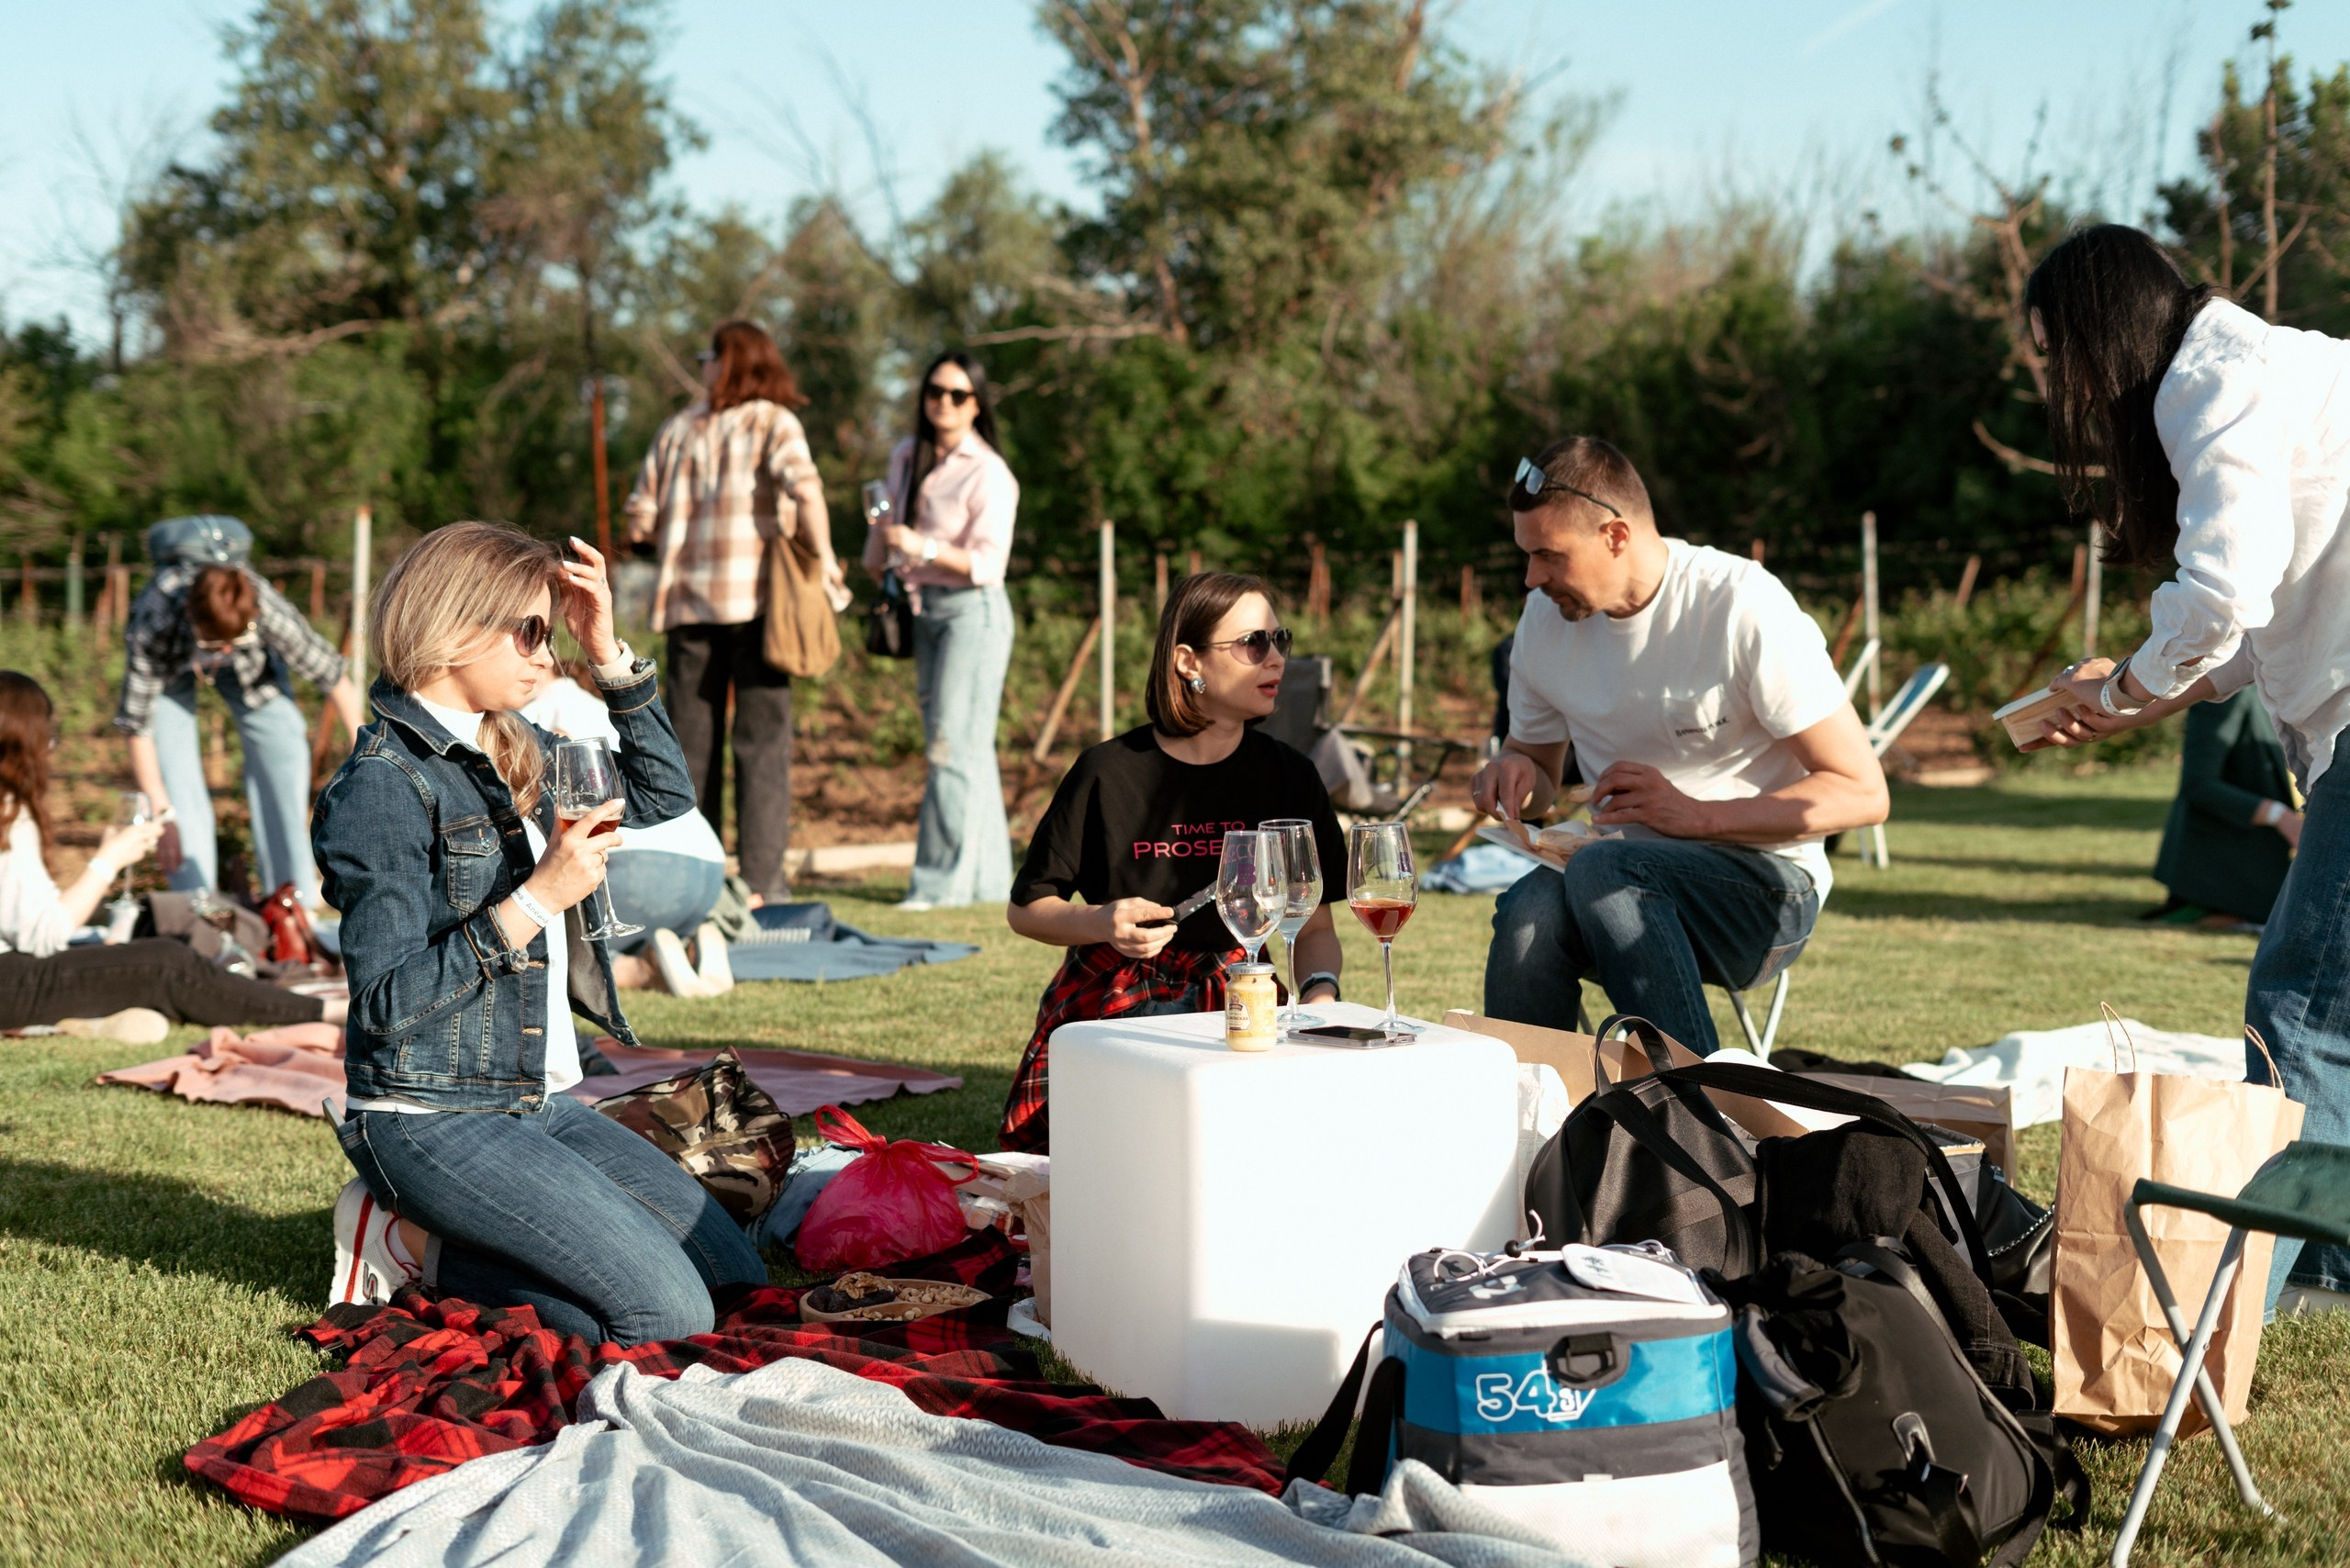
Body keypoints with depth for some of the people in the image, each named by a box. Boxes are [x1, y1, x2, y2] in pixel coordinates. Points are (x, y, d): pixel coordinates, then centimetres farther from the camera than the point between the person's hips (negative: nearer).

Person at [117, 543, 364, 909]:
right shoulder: (152, 630, -44)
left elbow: (331, 674, -26)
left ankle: (291, 890, 0)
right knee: (175, 770, -15)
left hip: (251, 662, 2)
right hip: (171, 665, -1)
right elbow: (137, 727, -33)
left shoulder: (268, 609, -42)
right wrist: (163, 815, -30)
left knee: (283, 747, -9)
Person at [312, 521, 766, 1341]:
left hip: (539, 1102, 9)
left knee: (738, 1276, 3)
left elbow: (664, 797, 19)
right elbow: (387, 1003, -19)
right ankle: (409, 1241, -2)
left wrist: (608, 652, 8)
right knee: (669, 1314, -18)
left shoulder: (512, 750, 11)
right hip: (435, 1119, -9)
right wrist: (537, 899, -23)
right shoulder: (384, 786, -14)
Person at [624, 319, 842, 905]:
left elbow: (641, 520, 9)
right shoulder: (774, 423, 0)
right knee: (762, 740, 0)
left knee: (692, 741, 8)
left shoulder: (676, 430, 11)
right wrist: (824, 559, -10)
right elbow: (804, 488, -18)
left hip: (687, 599, 3)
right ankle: (760, 879, -4)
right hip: (756, 598, -3)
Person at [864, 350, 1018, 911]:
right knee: (957, 747, 9)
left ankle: (945, 881, -8)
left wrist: (923, 549, -26)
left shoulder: (988, 474, -11)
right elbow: (885, 525, 28)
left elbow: (989, 564, -17)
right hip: (924, 609, 7)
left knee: (954, 745, -10)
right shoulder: (906, 458, 10)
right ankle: (988, 877, 15)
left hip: (973, 611, -7)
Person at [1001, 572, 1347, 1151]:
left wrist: (1321, 993, -12)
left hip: (1234, 1008, 3)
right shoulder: (1109, 772, -3)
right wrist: (1100, 923, -15)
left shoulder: (1289, 777, 6)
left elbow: (1314, 928, 9)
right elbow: (1026, 909, 5)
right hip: (1108, 1010, -2)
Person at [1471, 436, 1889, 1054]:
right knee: (1532, 906, -32)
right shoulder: (1545, 619, 5)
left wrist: (1698, 816, -20)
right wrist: (1515, 775, -2)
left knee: (1600, 868, -36)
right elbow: (1539, 763, 23)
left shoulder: (1743, 607, -13)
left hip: (1766, 887, -4)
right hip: (1627, 873, 4)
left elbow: (1863, 794, -13)